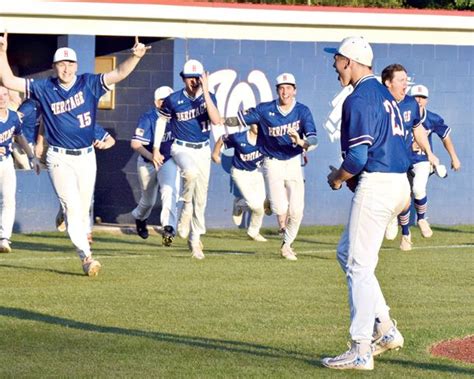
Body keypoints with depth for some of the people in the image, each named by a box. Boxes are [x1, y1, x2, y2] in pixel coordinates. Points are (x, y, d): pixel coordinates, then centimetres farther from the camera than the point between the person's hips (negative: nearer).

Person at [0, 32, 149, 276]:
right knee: (73, 207, -11)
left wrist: (134, 57, -29)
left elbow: (119, 74, -12)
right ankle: (86, 257, -14)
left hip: (86, 157, 2)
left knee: (83, 208, 8)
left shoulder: (89, 84, -1)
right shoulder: (44, 89, -1)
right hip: (60, 159, -2)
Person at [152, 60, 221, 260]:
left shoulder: (208, 97, -4)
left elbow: (216, 120, -22)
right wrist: (156, 149, 6)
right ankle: (186, 209, -13)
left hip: (203, 150, 3)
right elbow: (162, 120, 9)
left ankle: (195, 239, 20)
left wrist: (205, 92, -26)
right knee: (191, 172, -38)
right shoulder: (173, 100, -8)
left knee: (201, 198, 5)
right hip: (182, 148, -3)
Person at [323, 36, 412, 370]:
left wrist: (338, 177, -2)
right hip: (400, 183, 10)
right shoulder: (385, 94, 17)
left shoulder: (359, 99, -13)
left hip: (376, 185, -10)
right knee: (347, 252, 19)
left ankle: (361, 351, -7)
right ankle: (385, 329, 17)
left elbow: (357, 156, -20)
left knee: (359, 265, -6)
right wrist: (351, 175, 18)